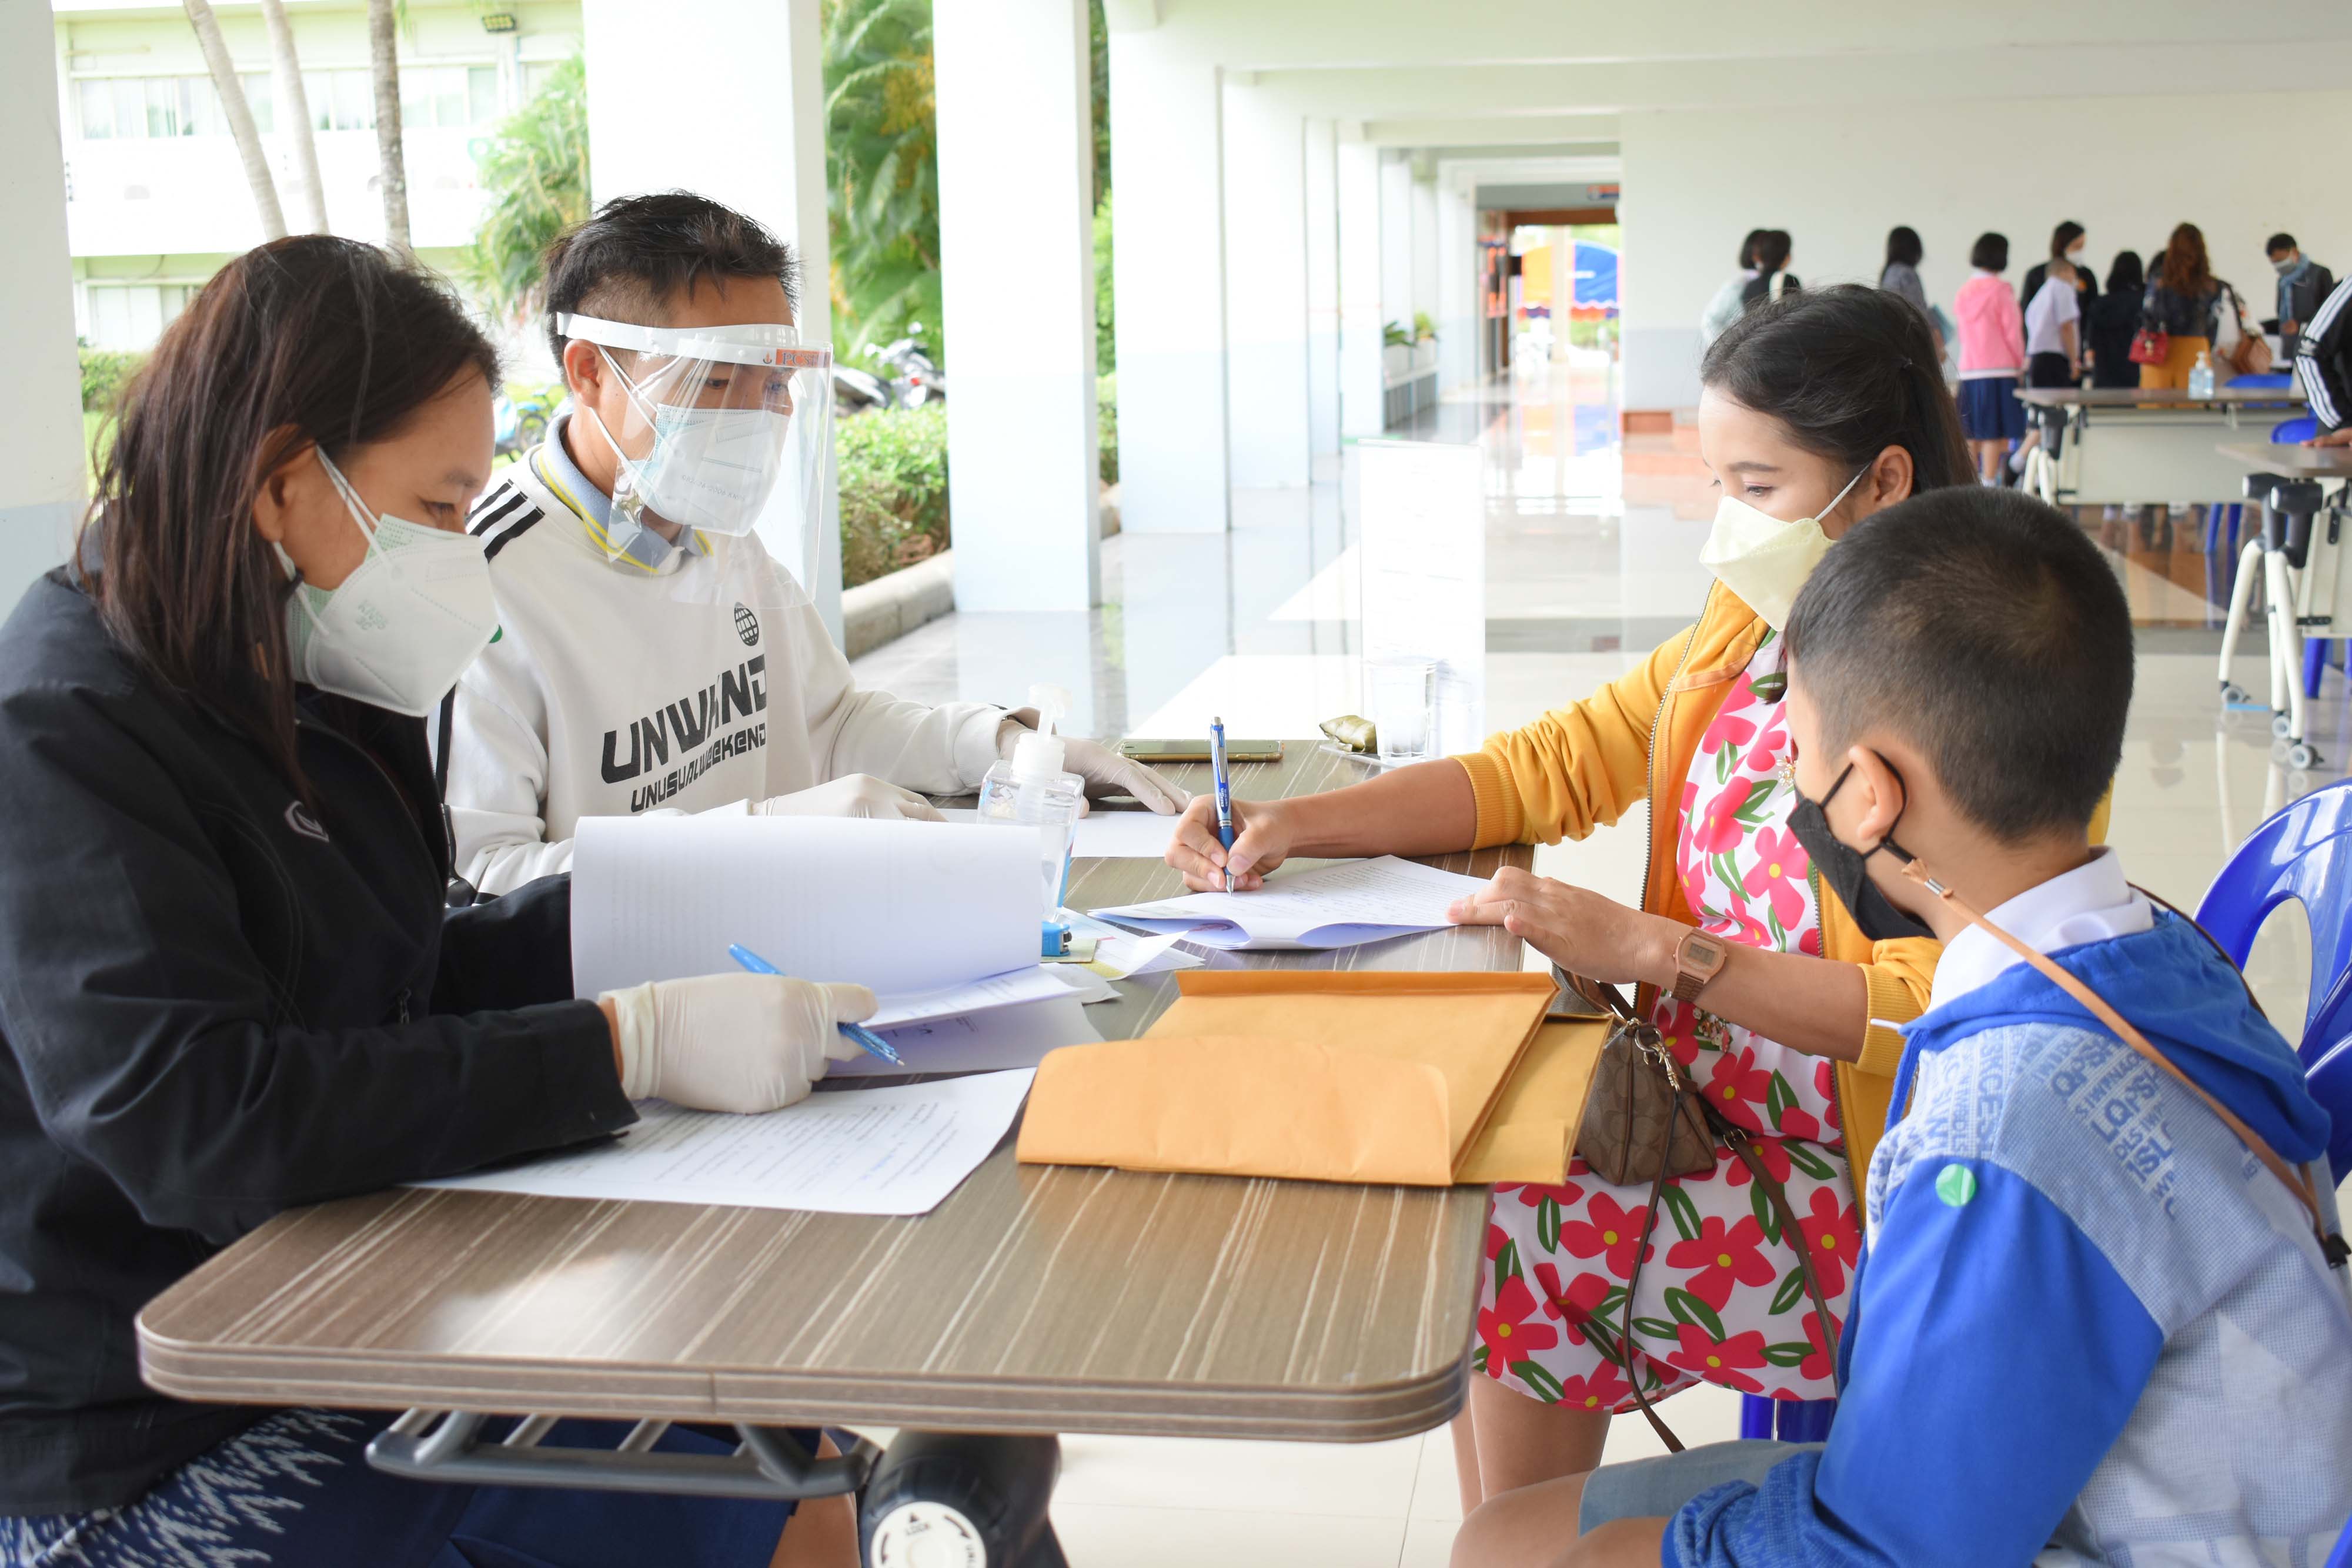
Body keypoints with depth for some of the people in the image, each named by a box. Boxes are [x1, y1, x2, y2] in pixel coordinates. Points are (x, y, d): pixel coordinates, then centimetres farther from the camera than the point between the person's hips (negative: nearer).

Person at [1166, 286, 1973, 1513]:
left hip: (1854, 1187, -8)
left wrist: (1648, 948, -28)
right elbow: (1547, 768, 12)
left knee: (1516, 1243, -19)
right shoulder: (1746, 632, 9)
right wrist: (1295, 825, -1)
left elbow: (1940, 1006, -24)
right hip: (1712, 1116, 8)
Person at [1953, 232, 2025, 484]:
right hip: (1999, 371, -5)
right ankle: (1990, 484, -6)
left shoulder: (1964, 292, 8)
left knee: (1972, 435, 9)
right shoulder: (2000, 291, -8)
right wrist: (2020, 364, 6)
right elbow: (2013, 332, -6)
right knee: (1995, 434, -4)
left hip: (1968, 371, 5)